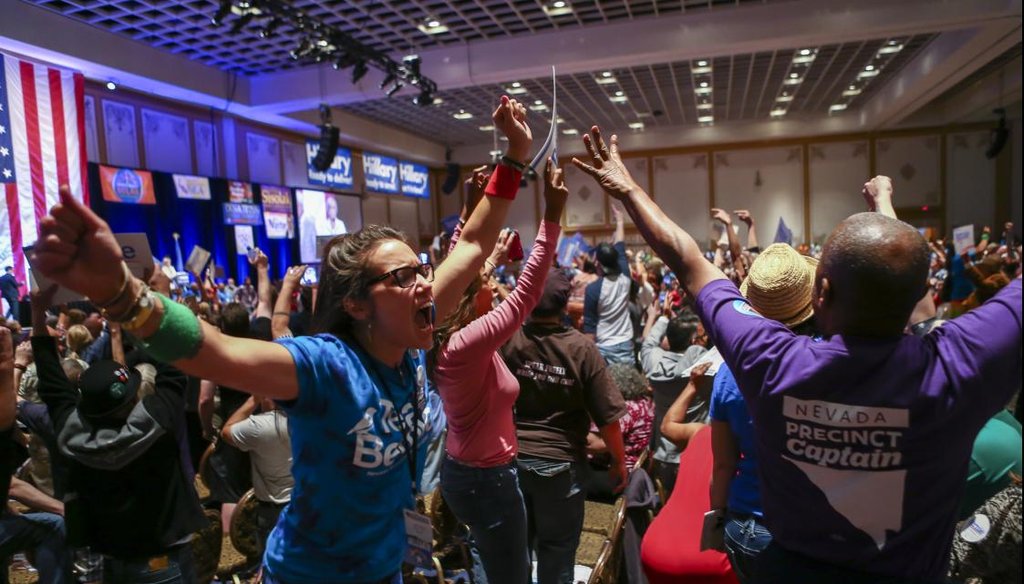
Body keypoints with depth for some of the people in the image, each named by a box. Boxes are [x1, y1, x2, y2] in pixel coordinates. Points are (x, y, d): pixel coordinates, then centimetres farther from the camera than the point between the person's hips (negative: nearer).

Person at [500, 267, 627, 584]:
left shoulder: (506, 339, -14)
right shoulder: (582, 348, -18)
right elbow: (607, 417, -14)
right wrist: (619, 461, 3)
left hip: (510, 457, 3)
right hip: (560, 462, -2)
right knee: (557, 550, 16)